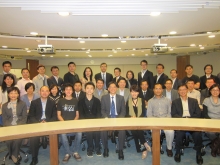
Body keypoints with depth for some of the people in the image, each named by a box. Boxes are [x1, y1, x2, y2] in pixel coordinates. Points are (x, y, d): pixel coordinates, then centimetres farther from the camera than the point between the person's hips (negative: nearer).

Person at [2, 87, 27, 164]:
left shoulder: (23, 104, 6)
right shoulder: (4, 106, 10)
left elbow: (24, 117, 2)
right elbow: (4, 119, 7)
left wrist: (19, 126, -13)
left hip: (20, 126, -1)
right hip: (9, 126, 1)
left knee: (17, 139, -27)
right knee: (8, 140, -25)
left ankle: (14, 155, 2)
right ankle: (16, 155, 4)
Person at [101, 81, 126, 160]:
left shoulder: (121, 98, 11)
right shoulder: (104, 97, 9)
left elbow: (123, 110, 6)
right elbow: (102, 110, 6)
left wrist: (119, 118, -12)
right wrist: (106, 117, -13)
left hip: (118, 118, 0)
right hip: (107, 118, 0)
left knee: (122, 130, -30)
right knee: (103, 130, -29)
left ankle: (120, 150, -10)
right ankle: (105, 148, -3)